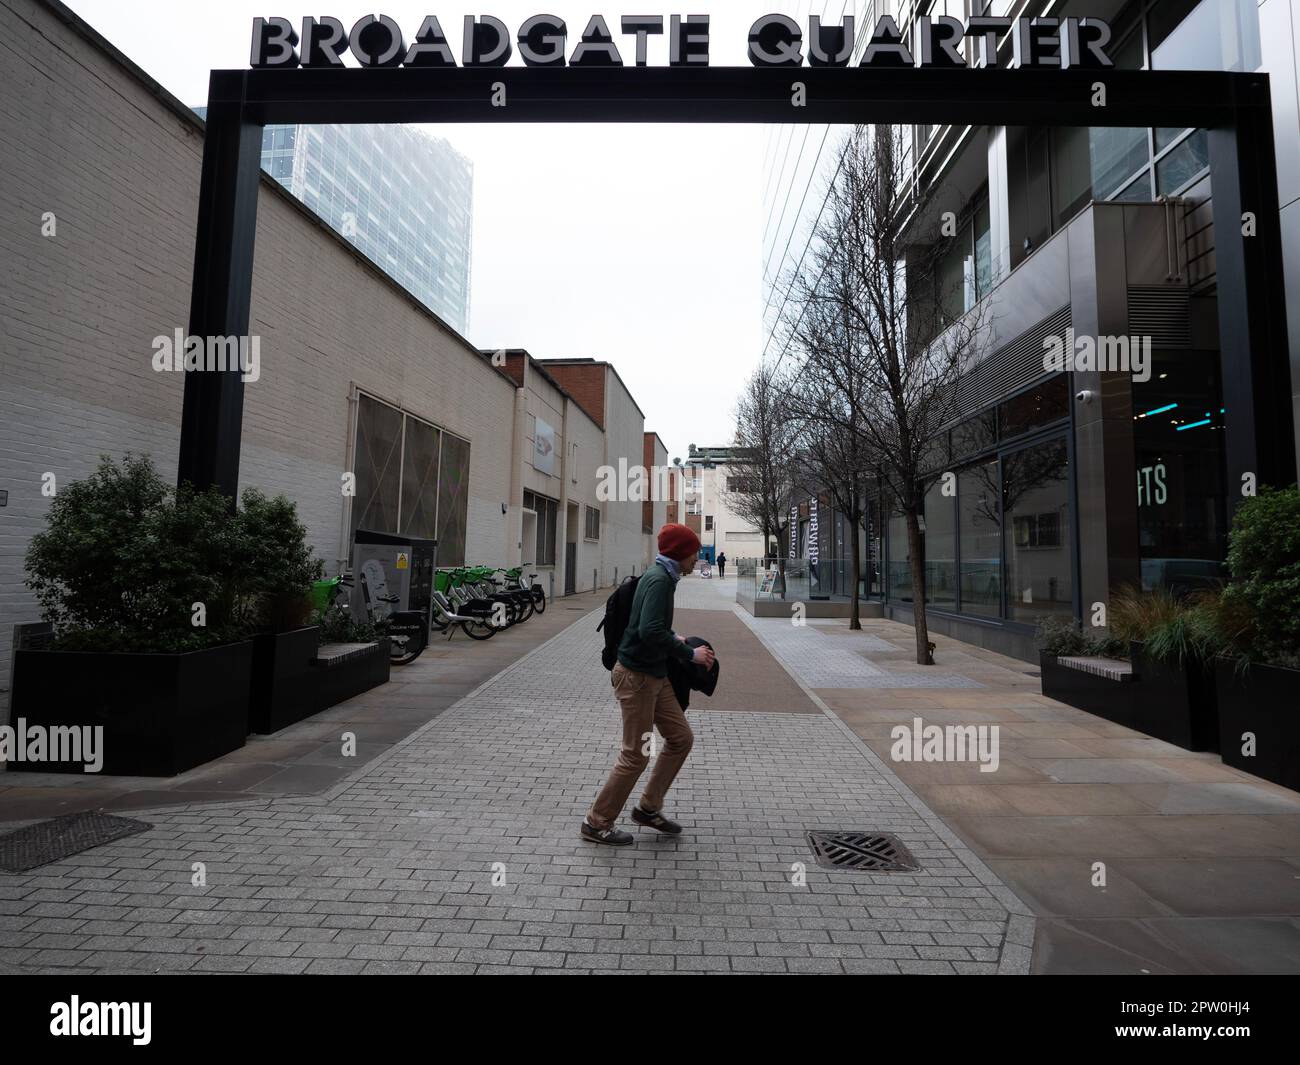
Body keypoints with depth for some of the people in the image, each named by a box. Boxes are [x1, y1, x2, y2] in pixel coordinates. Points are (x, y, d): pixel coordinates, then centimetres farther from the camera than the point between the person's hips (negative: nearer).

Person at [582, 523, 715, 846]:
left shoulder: (662, 576, 11)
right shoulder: (659, 579, -20)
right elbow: (650, 631, -30)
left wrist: (673, 637, 10)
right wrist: (690, 654, -21)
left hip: (655, 675, 10)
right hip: (636, 676, -10)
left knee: (681, 738, 14)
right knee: (636, 755, 0)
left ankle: (648, 808, 27)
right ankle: (597, 823, 17)